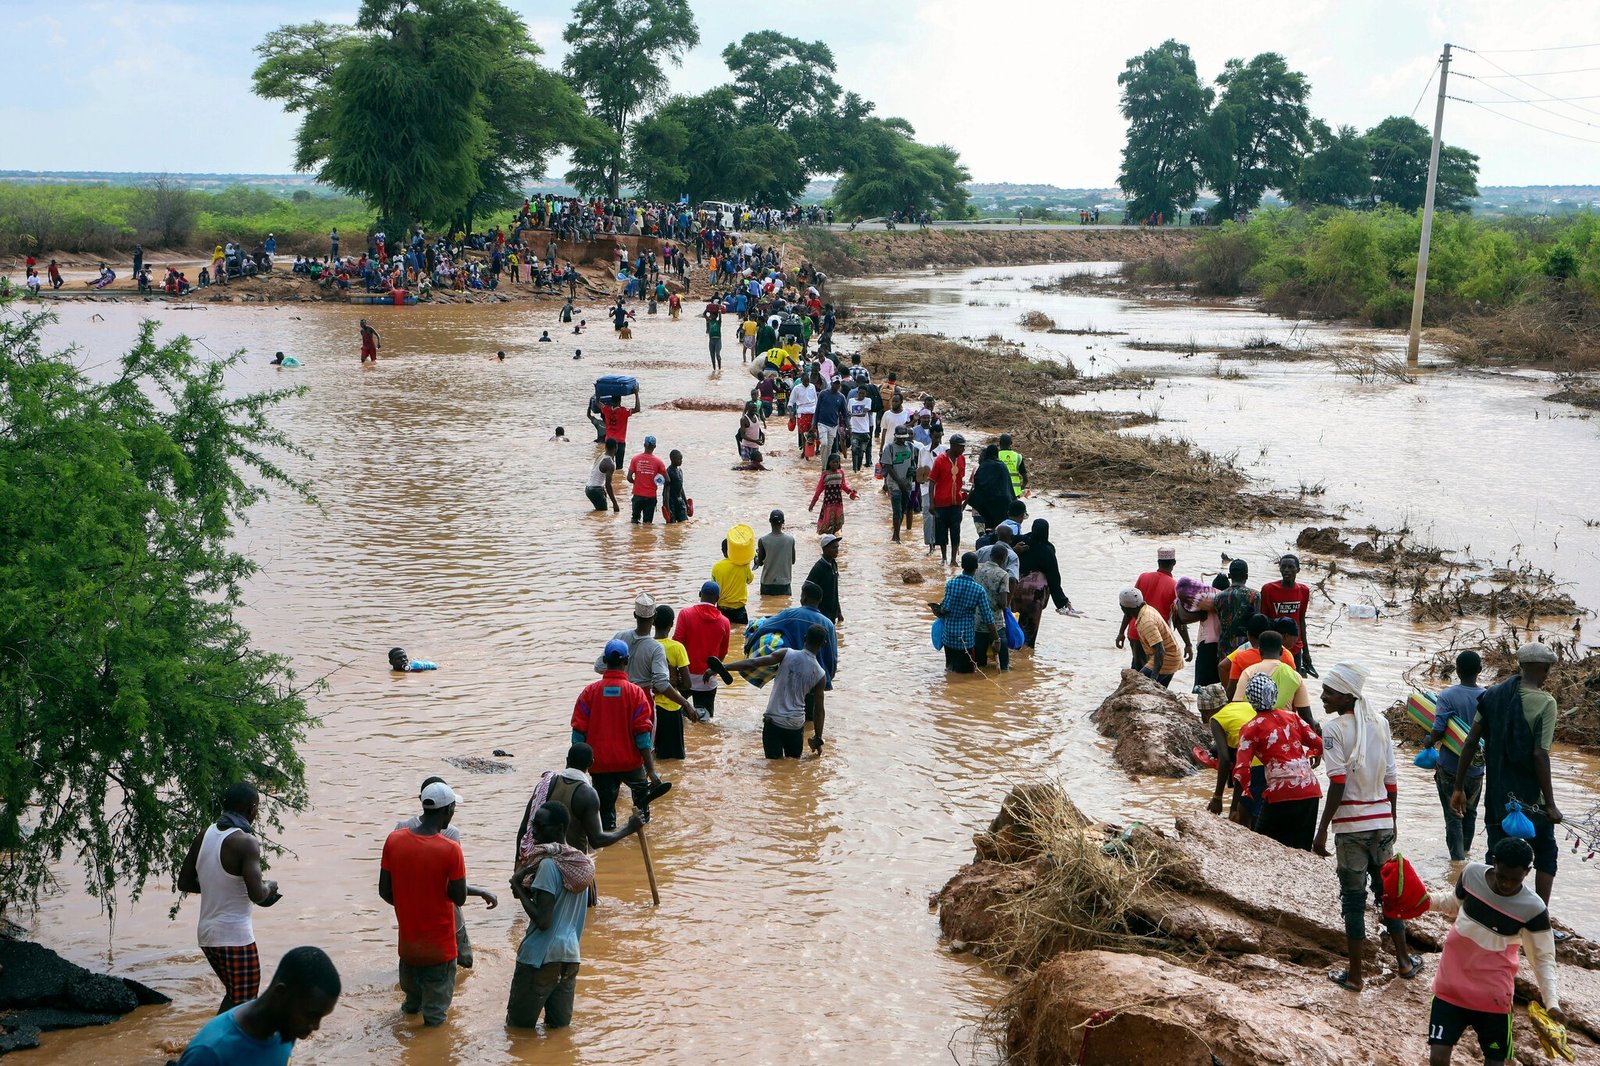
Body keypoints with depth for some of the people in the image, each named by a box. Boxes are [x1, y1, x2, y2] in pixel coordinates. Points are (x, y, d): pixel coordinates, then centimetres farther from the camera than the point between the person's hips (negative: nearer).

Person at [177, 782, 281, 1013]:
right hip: (235, 937, -8)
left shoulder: (204, 835, 6)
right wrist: (270, 886, -2)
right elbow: (257, 895, -23)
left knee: (234, 996, 23)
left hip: (207, 933, 8)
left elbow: (184, 883, 13)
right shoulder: (246, 842, -16)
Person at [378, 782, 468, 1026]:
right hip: (440, 946, -5)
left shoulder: (394, 841, -11)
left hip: (408, 940, 5)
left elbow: (385, 891, -3)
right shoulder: (450, 850, -24)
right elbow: (459, 898, -17)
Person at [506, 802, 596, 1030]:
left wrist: (518, 885, -12)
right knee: (560, 1027, 12)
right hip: (571, 954, 8)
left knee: (519, 1028, 3)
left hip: (540, 956, -8)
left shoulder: (548, 864, -17)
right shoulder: (581, 863, 8)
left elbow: (542, 920, -22)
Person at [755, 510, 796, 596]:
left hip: (767, 583, -1)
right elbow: (793, 561, 5)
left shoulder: (763, 541, -12)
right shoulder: (790, 540, -7)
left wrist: (756, 556, 20)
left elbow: (760, 563, -1)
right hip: (784, 582, 1)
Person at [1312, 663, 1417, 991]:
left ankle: (1354, 974, 9)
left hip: (1351, 824, -5)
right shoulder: (1380, 725, 5)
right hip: (1382, 821, 5)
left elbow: (1338, 784, -16)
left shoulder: (1334, 730, -12)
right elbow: (1391, 780, 7)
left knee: (1353, 896, 3)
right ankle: (1404, 960, 29)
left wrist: (1322, 830, -13)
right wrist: (1391, 820, 18)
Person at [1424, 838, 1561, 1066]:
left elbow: (1544, 959, -6)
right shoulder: (1472, 873, -8)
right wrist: (1425, 900, -3)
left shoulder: (1534, 909, -16)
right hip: (1451, 986, 2)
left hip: (1493, 997, -2)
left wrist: (1552, 1002, -18)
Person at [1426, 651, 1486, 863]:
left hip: (1450, 767, -4)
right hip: (1476, 767, 4)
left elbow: (1438, 732, -22)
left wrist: (1429, 742, -1)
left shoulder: (1447, 697, -17)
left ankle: (1457, 857, 6)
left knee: (1453, 815, 7)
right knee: (1470, 812, 23)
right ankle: (1466, 849, 41)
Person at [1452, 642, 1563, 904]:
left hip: (1495, 794, 4)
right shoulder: (1545, 703, -13)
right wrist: (1550, 804, -13)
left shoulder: (1492, 696, 2)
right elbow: (1540, 755, -19)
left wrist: (1459, 788, 6)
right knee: (1545, 853, 15)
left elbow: (1470, 742, 1)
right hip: (1530, 798, -4)